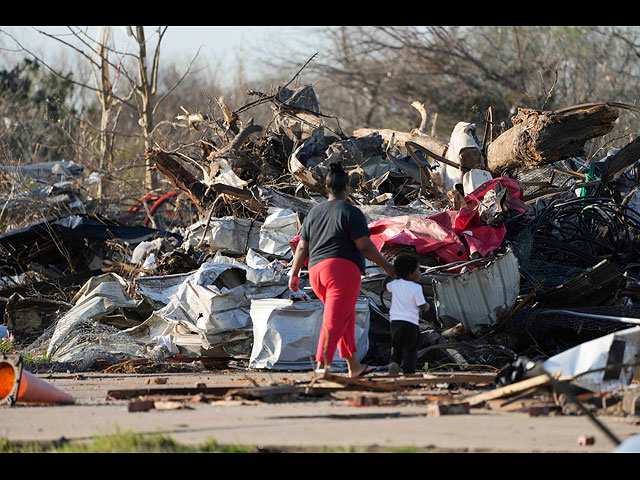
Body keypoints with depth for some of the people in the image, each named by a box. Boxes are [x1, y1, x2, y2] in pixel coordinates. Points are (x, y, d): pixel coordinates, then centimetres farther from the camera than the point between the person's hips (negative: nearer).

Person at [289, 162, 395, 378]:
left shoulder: (314, 212, 14)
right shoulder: (351, 213, -5)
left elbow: (302, 247, 13)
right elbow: (365, 246, -9)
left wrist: (294, 274, 18)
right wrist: (386, 266, 0)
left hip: (317, 271, 7)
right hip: (343, 268, -7)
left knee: (347, 315, 20)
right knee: (335, 320, -12)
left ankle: (354, 365, 25)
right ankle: (322, 364, -24)